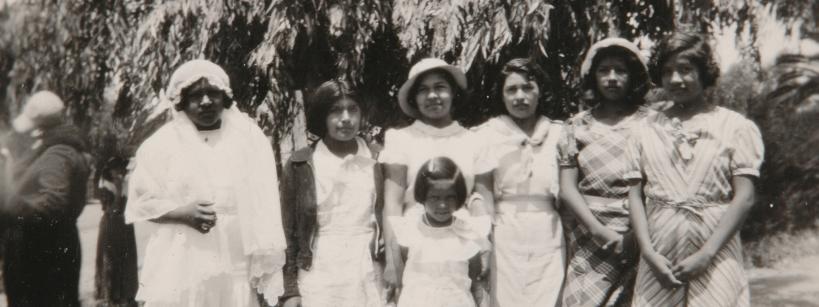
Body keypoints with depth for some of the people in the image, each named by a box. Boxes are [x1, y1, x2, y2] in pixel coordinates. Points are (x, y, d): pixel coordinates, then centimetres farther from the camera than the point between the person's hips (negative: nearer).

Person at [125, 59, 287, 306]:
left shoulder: (248, 136, 5)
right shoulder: (163, 143, 1)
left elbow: (264, 200, 4)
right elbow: (141, 201, 3)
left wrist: (265, 267, -2)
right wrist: (183, 212, -15)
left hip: (235, 265, 2)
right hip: (181, 267, -1)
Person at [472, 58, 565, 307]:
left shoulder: (558, 133, 7)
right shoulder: (488, 134, 1)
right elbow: (482, 194, 0)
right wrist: (483, 243, -5)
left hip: (548, 238, 2)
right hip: (505, 237, -2)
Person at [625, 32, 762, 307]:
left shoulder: (736, 126, 3)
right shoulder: (647, 130, 9)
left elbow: (744, 197, -4)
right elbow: (635, 195, 6)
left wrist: (705, 255, -11)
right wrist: (649, 253, -7)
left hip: (715, 254, -2)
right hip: (659, 255, 2)